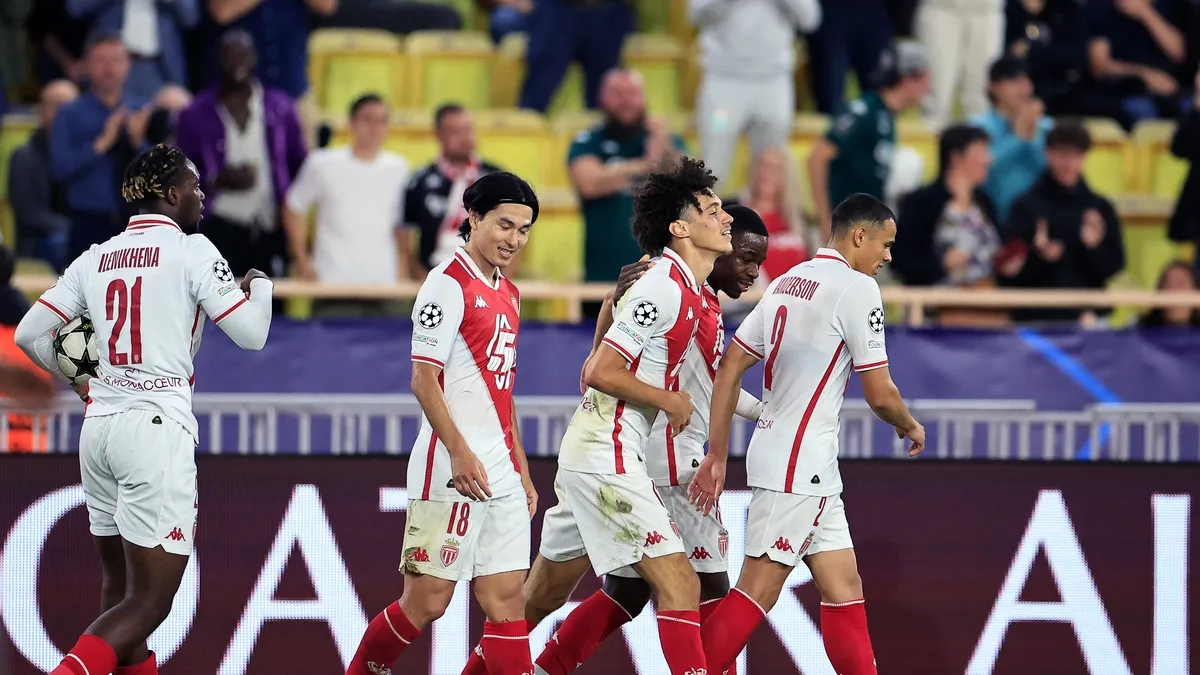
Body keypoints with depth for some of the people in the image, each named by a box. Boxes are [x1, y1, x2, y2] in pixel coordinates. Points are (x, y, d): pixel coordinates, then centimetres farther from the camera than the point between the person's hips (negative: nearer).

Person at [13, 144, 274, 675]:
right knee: (150, 601, -7)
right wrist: (260, 285, 17)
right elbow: (251, 334, -4)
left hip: (98, 427, 7)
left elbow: (29, 335, 11)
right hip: (157, 430, -7)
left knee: (120, 586, 16)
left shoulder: (96, 258, 10)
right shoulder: (191, 251, -5)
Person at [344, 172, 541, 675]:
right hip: (452, 467, -8)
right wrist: (459, 451, -23)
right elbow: (423, 378, -14)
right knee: (427, 600, -7)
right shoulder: (449, 284, -8)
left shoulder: (507, 294, 18)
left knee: (507, 598, 2)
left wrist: (522, 471, 21)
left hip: (500, 473, 8)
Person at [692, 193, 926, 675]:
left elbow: (729, 369, 11)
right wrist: (910, 427, 10)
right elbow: (880, 395, -11)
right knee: (758, 590, -8)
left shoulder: (787, 282, 13)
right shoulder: (856, 289, -11)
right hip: (798, 465, -9)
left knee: (843, 586, 10)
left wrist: (717, 455, 12)